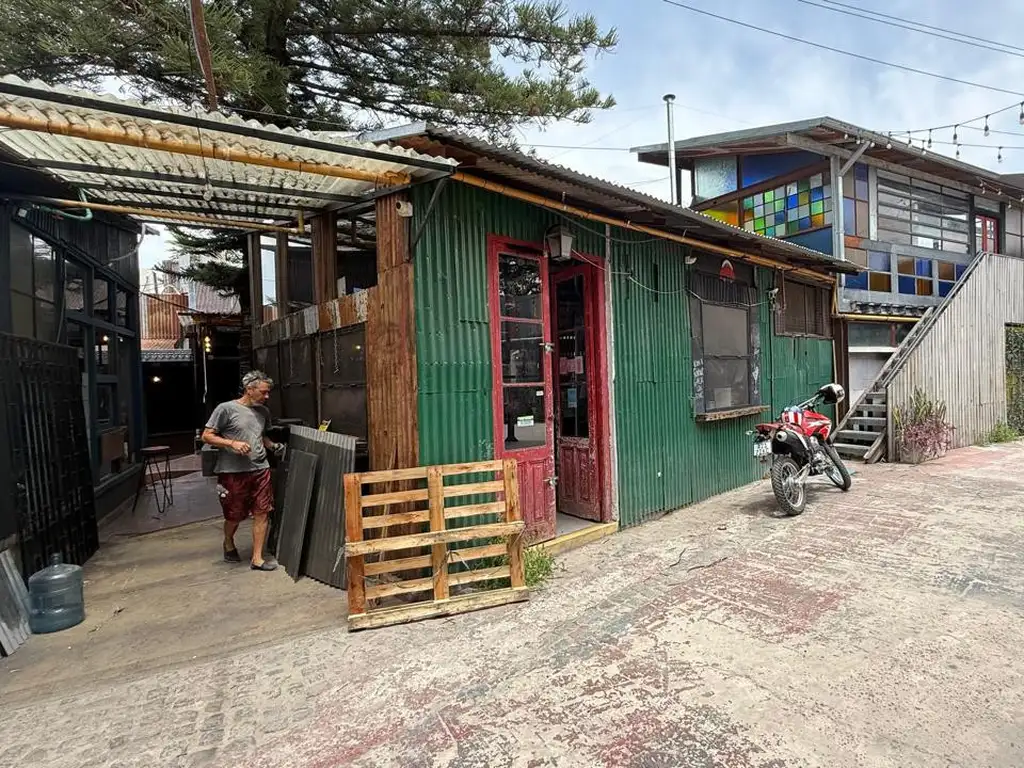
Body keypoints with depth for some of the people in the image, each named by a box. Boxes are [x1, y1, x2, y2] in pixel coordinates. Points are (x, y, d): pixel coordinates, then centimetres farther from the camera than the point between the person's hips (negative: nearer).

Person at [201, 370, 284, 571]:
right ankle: (229, 544, 42)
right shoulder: (226, 409, -8)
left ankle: (257, 558, 13)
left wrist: (273, 445, 6)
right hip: (234, 472, -4)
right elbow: (207, 436, -5)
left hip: (260, 470, 5)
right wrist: (232, 443, -18)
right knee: (234, 516, 10)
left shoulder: (263, 411, 10)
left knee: (262, 513, 2)